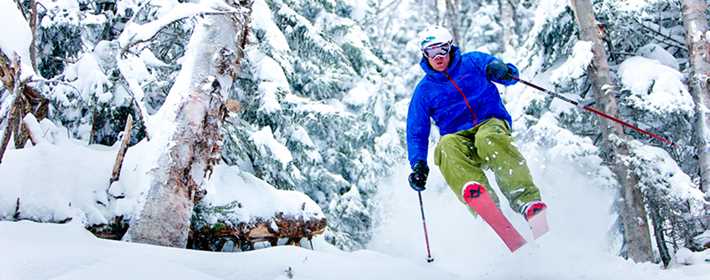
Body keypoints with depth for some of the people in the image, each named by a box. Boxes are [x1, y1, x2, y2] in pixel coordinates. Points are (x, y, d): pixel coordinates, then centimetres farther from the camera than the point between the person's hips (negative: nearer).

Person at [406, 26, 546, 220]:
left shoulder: (472, 62, 10)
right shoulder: (424, 90, 13)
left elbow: (510, 75, 8)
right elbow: (416, 133, 14)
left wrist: (501, 71, -17)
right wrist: (418, 164, -1)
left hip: (491, 124, -1)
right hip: (459, 138, 1)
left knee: (487, 138, -37)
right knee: (446, 146, -34)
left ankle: (526, 199, -43)